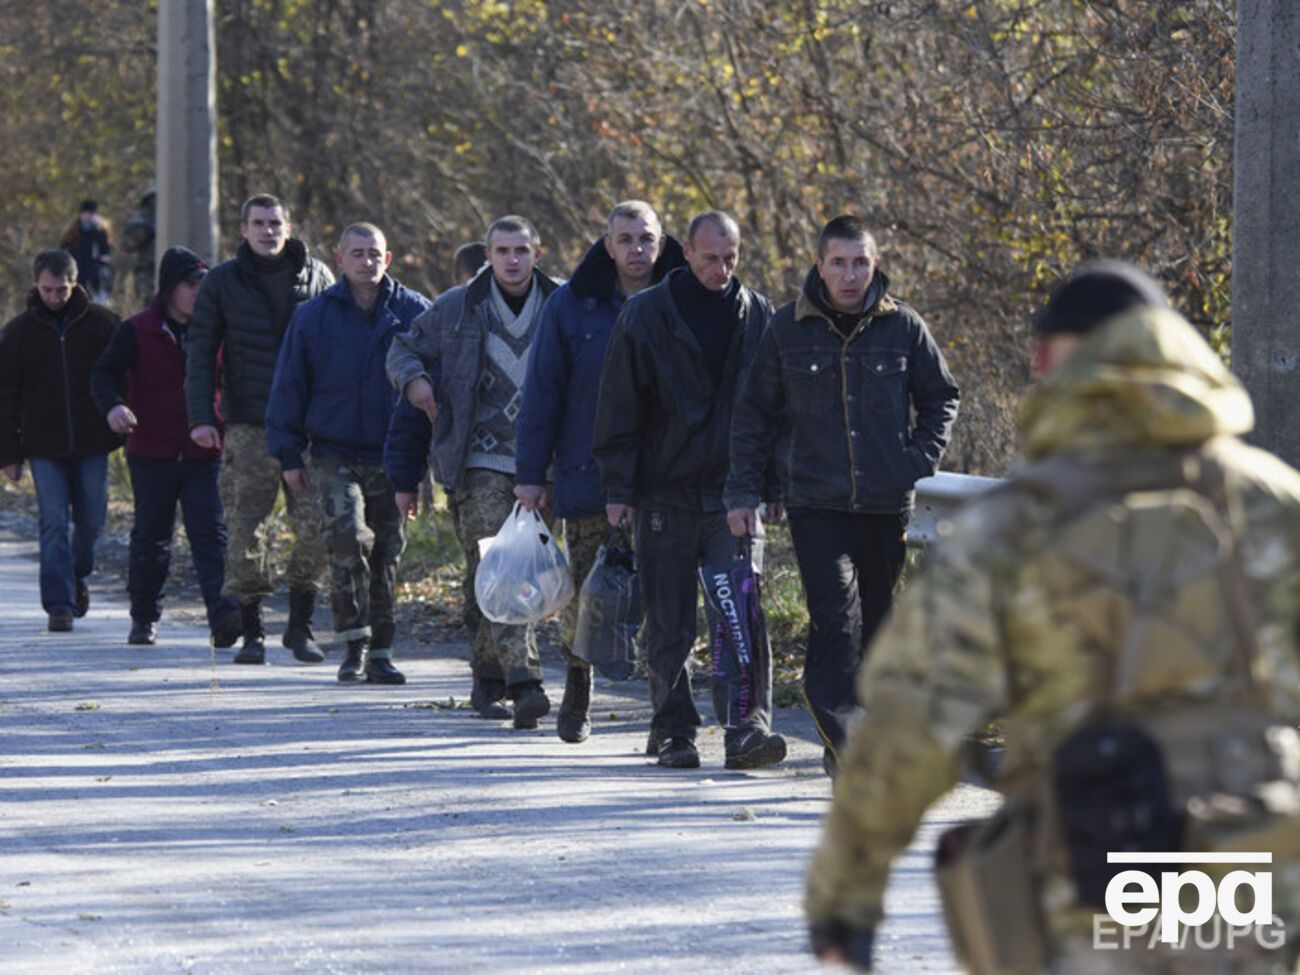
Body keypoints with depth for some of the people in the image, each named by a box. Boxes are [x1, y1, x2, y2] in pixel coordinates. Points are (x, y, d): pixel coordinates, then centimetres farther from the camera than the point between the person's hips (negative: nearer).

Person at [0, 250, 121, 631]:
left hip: (92, 443, 1)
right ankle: (59, 604, -4)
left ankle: (78, 575, 34)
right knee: (54, 524, -6)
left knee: (92, 520, 7)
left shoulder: (101, 322, 2)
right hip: (44, 446, -1)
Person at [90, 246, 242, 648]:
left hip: (203, 455, 1)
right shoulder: (137, 332, 0)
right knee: (150, 537, 9)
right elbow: (104, 373, -4)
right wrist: (112, 406, -25)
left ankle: (223, 614, -23)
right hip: (152, 454, -1)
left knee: (210, 534, -12)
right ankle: (144, 618, 22)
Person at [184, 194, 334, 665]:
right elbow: (201, 354, 6)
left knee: (316, 525, -5)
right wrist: (200, 416, -5)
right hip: (248, 427, -1)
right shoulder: (222, 282, 6)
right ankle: (251, 631, 6)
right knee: (246, 528, -3)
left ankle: (300, 625, 9)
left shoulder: (316, 277, 9)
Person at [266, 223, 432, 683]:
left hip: (393, 456, 1)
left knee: (387, 552, 6)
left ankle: (380, 653, 16)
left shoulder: (413, 312, 4)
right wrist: (289, 454, 4)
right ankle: (356, 641, -16)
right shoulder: (313, 316, 3)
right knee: (348, 534, -21)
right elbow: (289, 386, 8)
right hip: (335, 455, -1)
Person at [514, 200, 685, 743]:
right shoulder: (572, 306, 3)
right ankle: (576, 695, 24)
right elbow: (542, 392, 4)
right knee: (585, 596, 5)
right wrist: (530, 472, 0)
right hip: (588, 476, 0)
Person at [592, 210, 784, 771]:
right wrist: (617, 487, -4)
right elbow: (618, 408, 1)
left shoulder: (757, 317, 6)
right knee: (669, 625, 5)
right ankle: (674, 730, 15)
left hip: (733, 495, 1)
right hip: (665, 494, -1)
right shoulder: (646, 315, -1)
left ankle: (749, 727, -16)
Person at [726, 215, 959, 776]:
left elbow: (941, 398, 15)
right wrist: (743, 492, 4)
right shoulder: (788, 330, 2)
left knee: (878, 622, 8)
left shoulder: (903, 327, 3)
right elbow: (754, 414, 9)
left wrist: (920, 461, 1)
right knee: (836, 618, -17)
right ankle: (842, 736, -20)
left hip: (888, 503, 2)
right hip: (816, 503, -2)